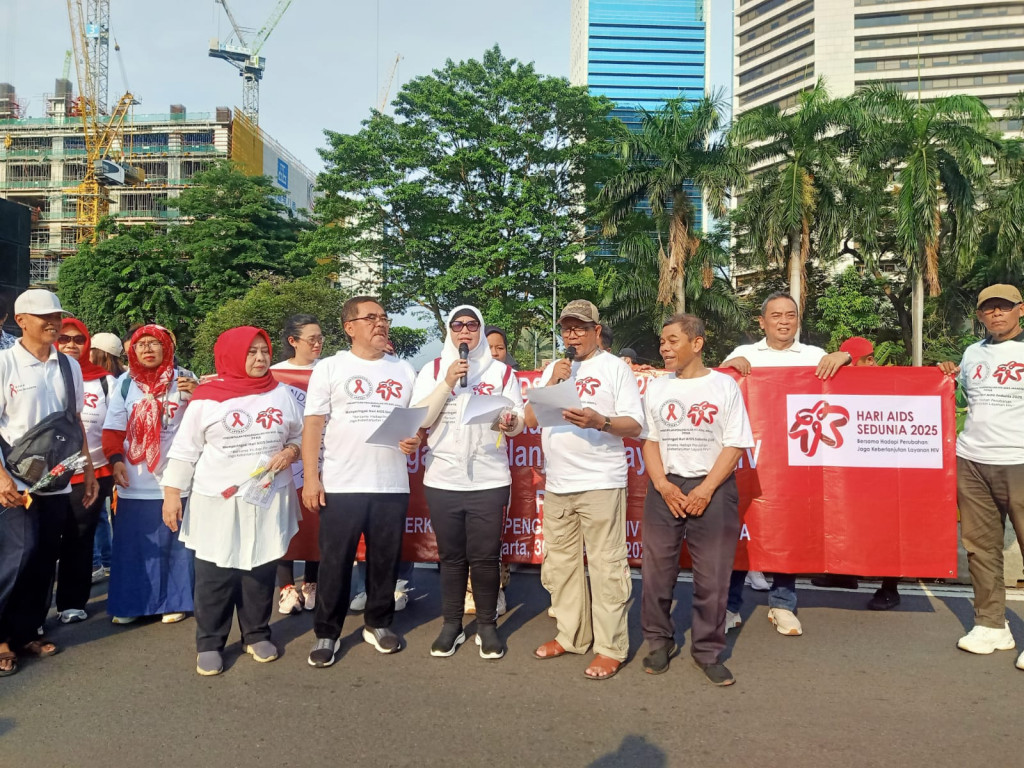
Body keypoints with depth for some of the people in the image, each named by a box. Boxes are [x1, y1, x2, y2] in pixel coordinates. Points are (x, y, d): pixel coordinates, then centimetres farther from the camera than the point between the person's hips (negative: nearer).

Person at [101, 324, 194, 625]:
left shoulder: (183, 380, 2)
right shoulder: (126, 383, 6)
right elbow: (114, 427, 8)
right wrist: (116, 459, -4)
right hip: (135, 482, 2)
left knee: (174, 543, 6)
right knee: (132, 545, 7)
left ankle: (175, 602, 16)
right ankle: (129, 604, 18)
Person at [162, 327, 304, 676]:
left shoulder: (282, 394, 4)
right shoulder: (207, 397, -4)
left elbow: (300, 435, 13)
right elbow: (184, 450, -1)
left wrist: (290, 452, -8)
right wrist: (172, 493, -4)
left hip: (269, 499, 2)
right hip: (217, 501, -2)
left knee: (262, 572, 10)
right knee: (214, 576, 3)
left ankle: (257, 635, 26)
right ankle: (209, 644, 17)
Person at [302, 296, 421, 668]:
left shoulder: (404, 370, 11)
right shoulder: (330, 368, 1)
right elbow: (313, 424, -3)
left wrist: (416, 439, -6)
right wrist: (310, 478, -10)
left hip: (392, 485, 3)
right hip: (341, 485, -3)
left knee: (385, 559, 11)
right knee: (335, 562, 3)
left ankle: (378, 624, 27)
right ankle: (326, 633, 16)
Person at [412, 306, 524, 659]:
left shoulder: (501, 371, 6)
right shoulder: (432, 370, 6)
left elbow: (518, 420, 4)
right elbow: (419, 419, -4)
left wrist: (510, 422, -19)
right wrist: (448, 383, -13)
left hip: (489, 481, 0)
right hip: (442, 480, 1)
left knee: (485, 557, 3)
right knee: (451, 557, 10)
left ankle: (487, 626, 18)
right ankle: (451, 625, 22)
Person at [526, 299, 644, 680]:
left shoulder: (615, 367, 1)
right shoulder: (552, 369, 17)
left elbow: (634, 425, -5)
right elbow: (530, 420, 10)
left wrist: (600, 421, -24)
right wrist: (552, 383, -3)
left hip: (601, 483, -6)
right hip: (556, 484, 6)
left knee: (606, 567, -4)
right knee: (560, 564, 13)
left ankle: (611, 648, 6)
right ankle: (571, 636, 26)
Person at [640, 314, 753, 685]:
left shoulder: (725, 386, -1)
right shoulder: (656, 387, 8)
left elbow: (734, 446, -4)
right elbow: (650, 441, 8)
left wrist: (705, 490, -13)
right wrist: (664, 486, -7)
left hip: (713, 488, -2)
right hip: (665, 487, 3)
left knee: (712, 576, 2)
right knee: (656, 570, 7)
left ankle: (708, 650, 18)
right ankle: (659, 641, 24)